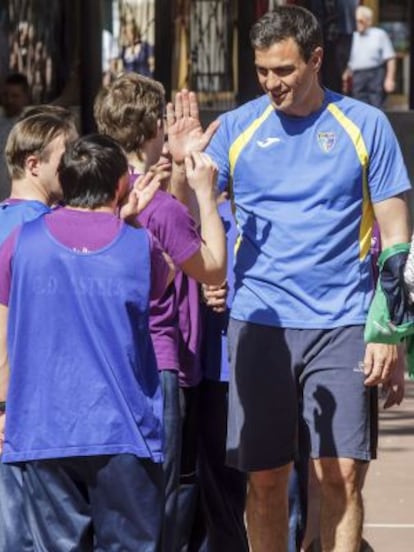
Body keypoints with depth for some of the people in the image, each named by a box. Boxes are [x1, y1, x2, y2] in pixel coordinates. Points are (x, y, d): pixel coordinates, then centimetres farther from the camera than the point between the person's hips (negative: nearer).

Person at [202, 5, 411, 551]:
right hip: (259, 322, 2)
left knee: (341, 473, -8)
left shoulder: (365, 126, 2)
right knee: (265, 476, 2)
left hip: (341, 326, -2)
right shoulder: (237, 128, 6)